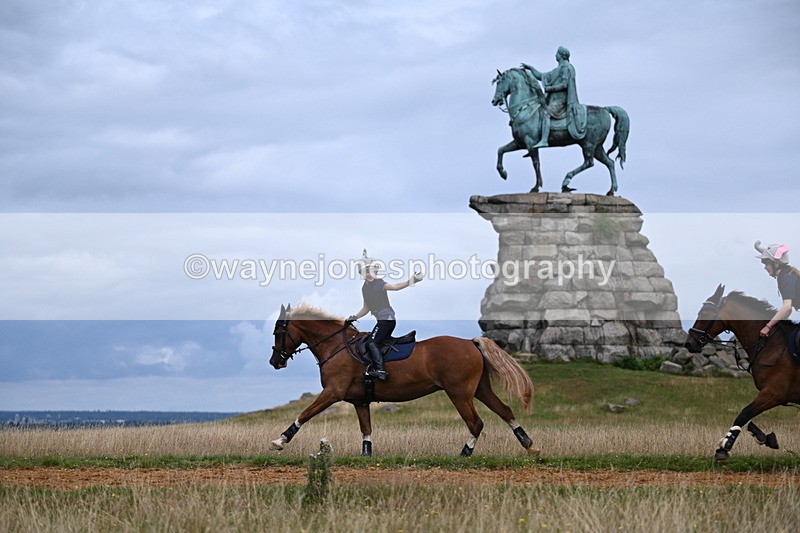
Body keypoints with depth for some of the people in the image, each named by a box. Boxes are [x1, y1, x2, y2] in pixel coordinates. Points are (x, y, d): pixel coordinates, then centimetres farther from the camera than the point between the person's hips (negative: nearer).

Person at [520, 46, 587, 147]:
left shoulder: (566, 67, -5)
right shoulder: (557, 70, 24)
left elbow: (564, 84, -16)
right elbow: (541, 77, 28)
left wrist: (549, 88, -14)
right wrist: (530, 68, 22)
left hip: (560, 99, -10)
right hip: (554, 98, 10)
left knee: (545, 113, -28)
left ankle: (544, 140, -40)